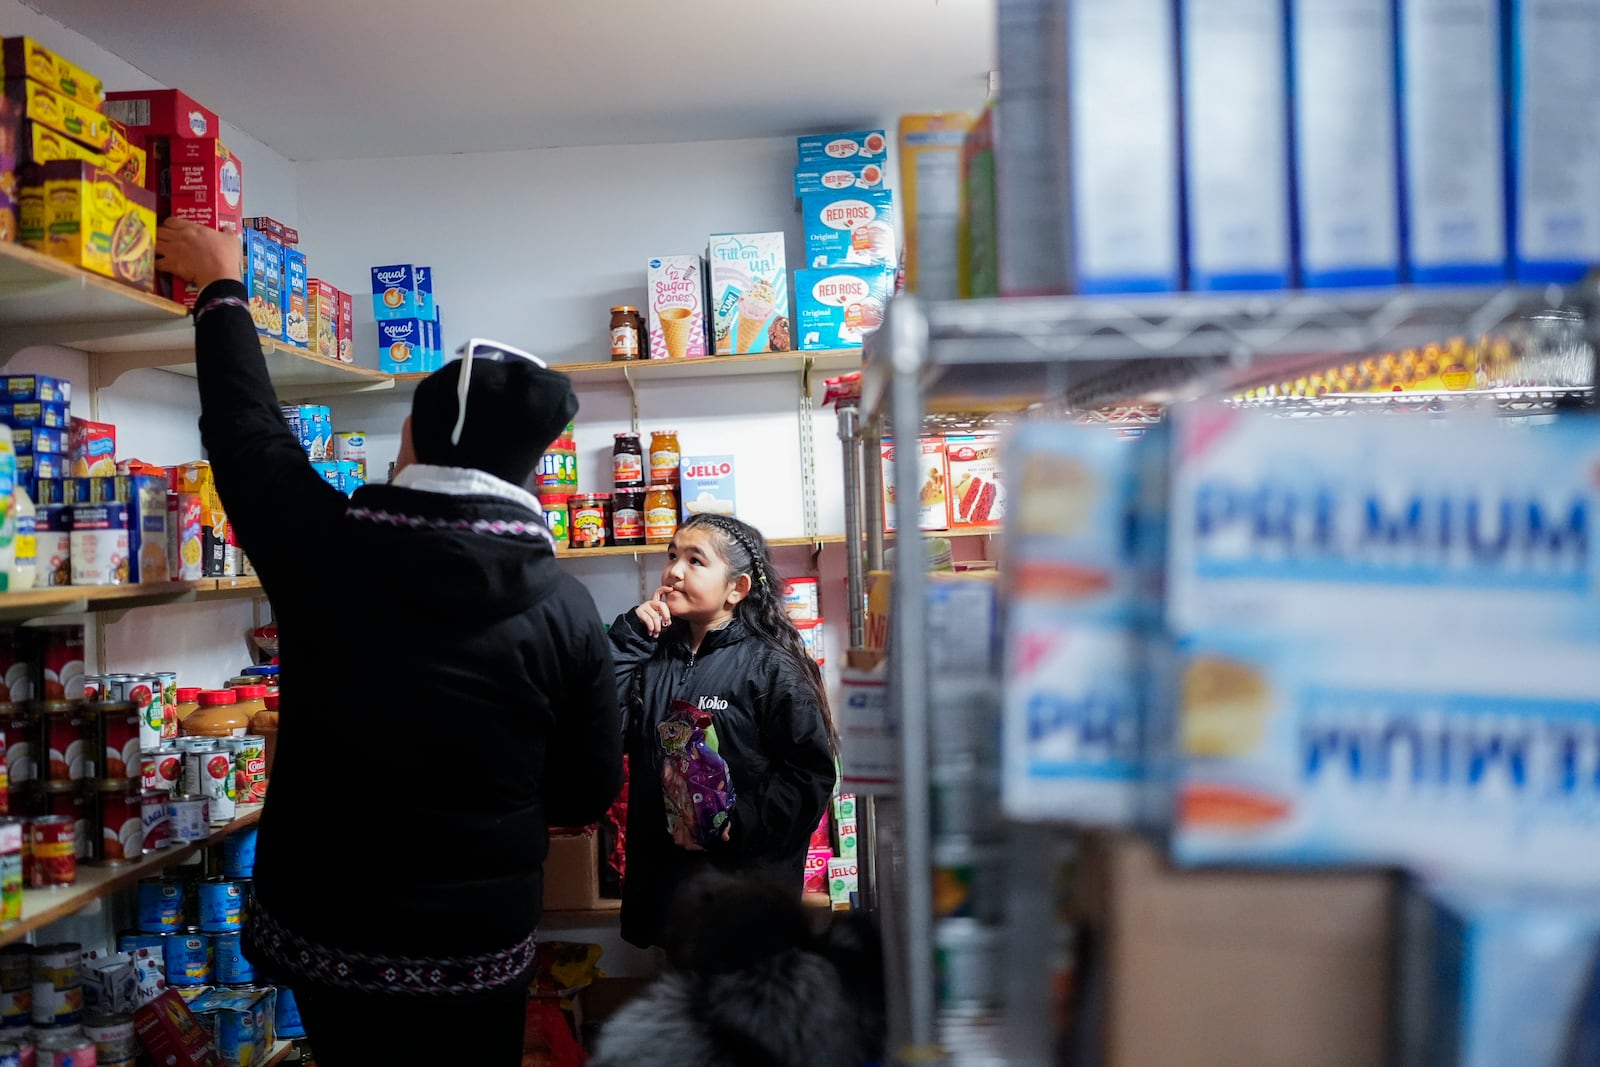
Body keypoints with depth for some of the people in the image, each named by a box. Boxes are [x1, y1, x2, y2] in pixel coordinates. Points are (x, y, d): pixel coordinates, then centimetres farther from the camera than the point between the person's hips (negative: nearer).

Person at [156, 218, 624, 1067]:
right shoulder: (564, 605, -13)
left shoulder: (326, 549, -15)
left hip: (331, 931, 1)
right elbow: (588, 793, -4)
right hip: (484, 939, 0)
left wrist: (220, 287, 18)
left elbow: (243, 425, 4)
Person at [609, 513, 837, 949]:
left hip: (750, 878, -4)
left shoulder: (771, 667, -8)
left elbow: (811, 775, -11)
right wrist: (630, 635, -8)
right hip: (664, 876, 4)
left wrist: (735, 823, -19)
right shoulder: (652, 654, 7)